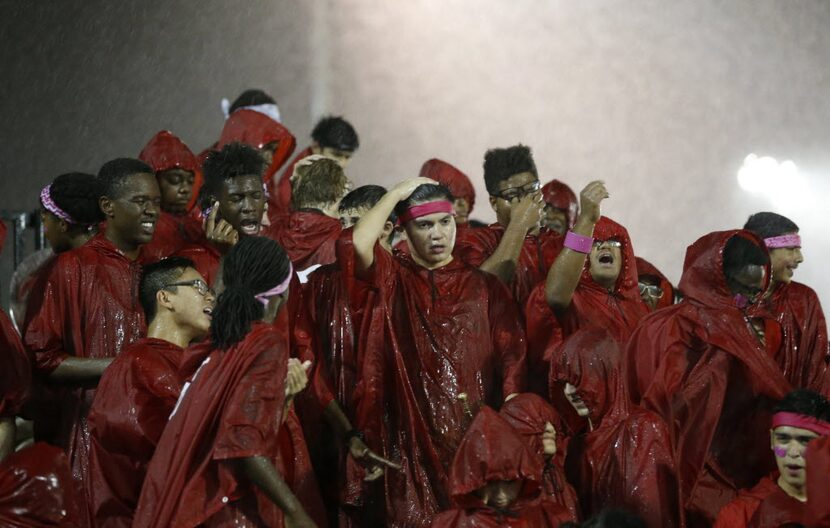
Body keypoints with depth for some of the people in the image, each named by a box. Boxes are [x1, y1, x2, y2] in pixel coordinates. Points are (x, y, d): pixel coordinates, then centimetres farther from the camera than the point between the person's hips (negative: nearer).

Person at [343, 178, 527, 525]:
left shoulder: (484, 287, 8)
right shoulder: (393, 279, 6)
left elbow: (511, 360, 0)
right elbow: (355, 245, -15)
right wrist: (397, 193, -5)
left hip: (477, 440, 1)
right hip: (414, 441, -1)